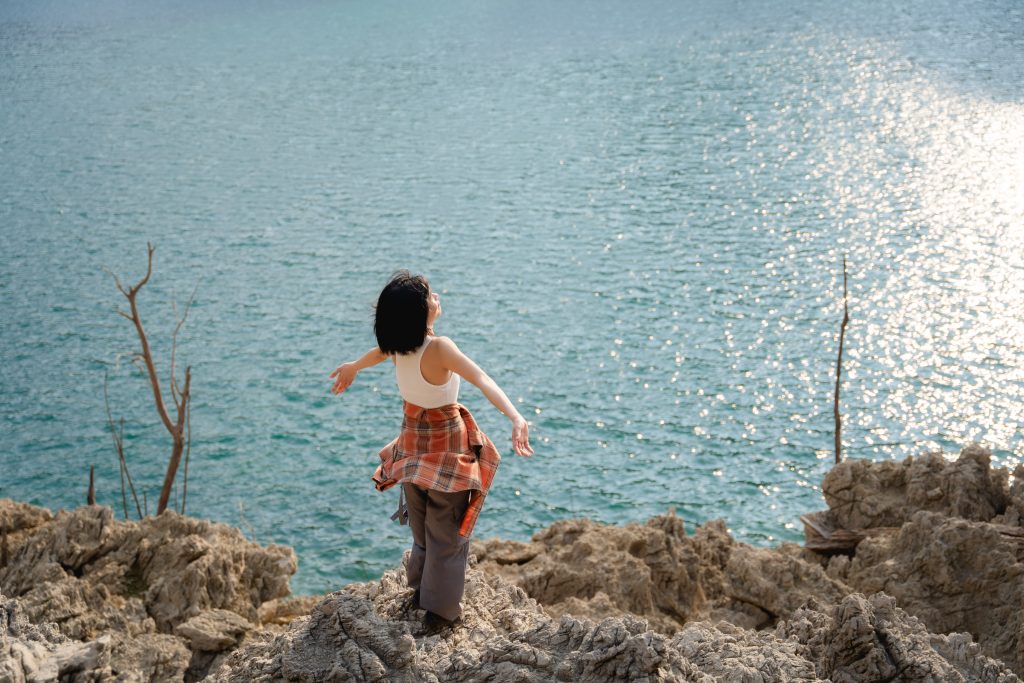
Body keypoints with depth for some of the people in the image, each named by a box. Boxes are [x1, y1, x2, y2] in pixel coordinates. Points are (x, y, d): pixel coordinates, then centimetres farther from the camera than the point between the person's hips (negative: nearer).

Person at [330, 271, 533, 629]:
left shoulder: (396, 344, -9)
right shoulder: (439, 348, -30)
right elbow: (483, 381, -42)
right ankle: (442, 609, 18)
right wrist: (516, 418, -53)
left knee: (422, 525, 25)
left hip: (413, 443, 6)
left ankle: (420, 592, 41)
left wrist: (353, 367, 37)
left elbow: (378, 352, 15)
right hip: (447, 445, -6)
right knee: (448, 531, 9)